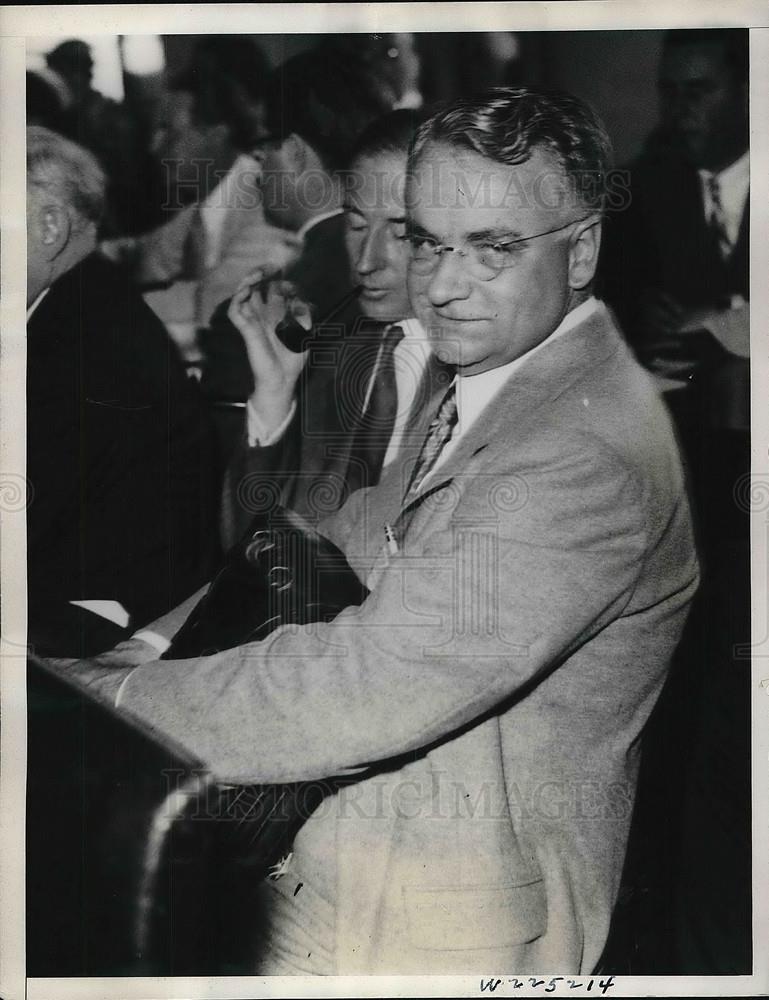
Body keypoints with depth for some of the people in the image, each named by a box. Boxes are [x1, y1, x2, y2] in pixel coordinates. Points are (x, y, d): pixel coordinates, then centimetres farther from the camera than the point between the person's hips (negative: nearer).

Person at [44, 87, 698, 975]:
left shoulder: (590, 454, -26)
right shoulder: (490, 387, 8)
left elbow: (372, 686, -31)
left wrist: (100, 696, -22)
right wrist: (145, 647, -5)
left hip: (452, 931, -8)